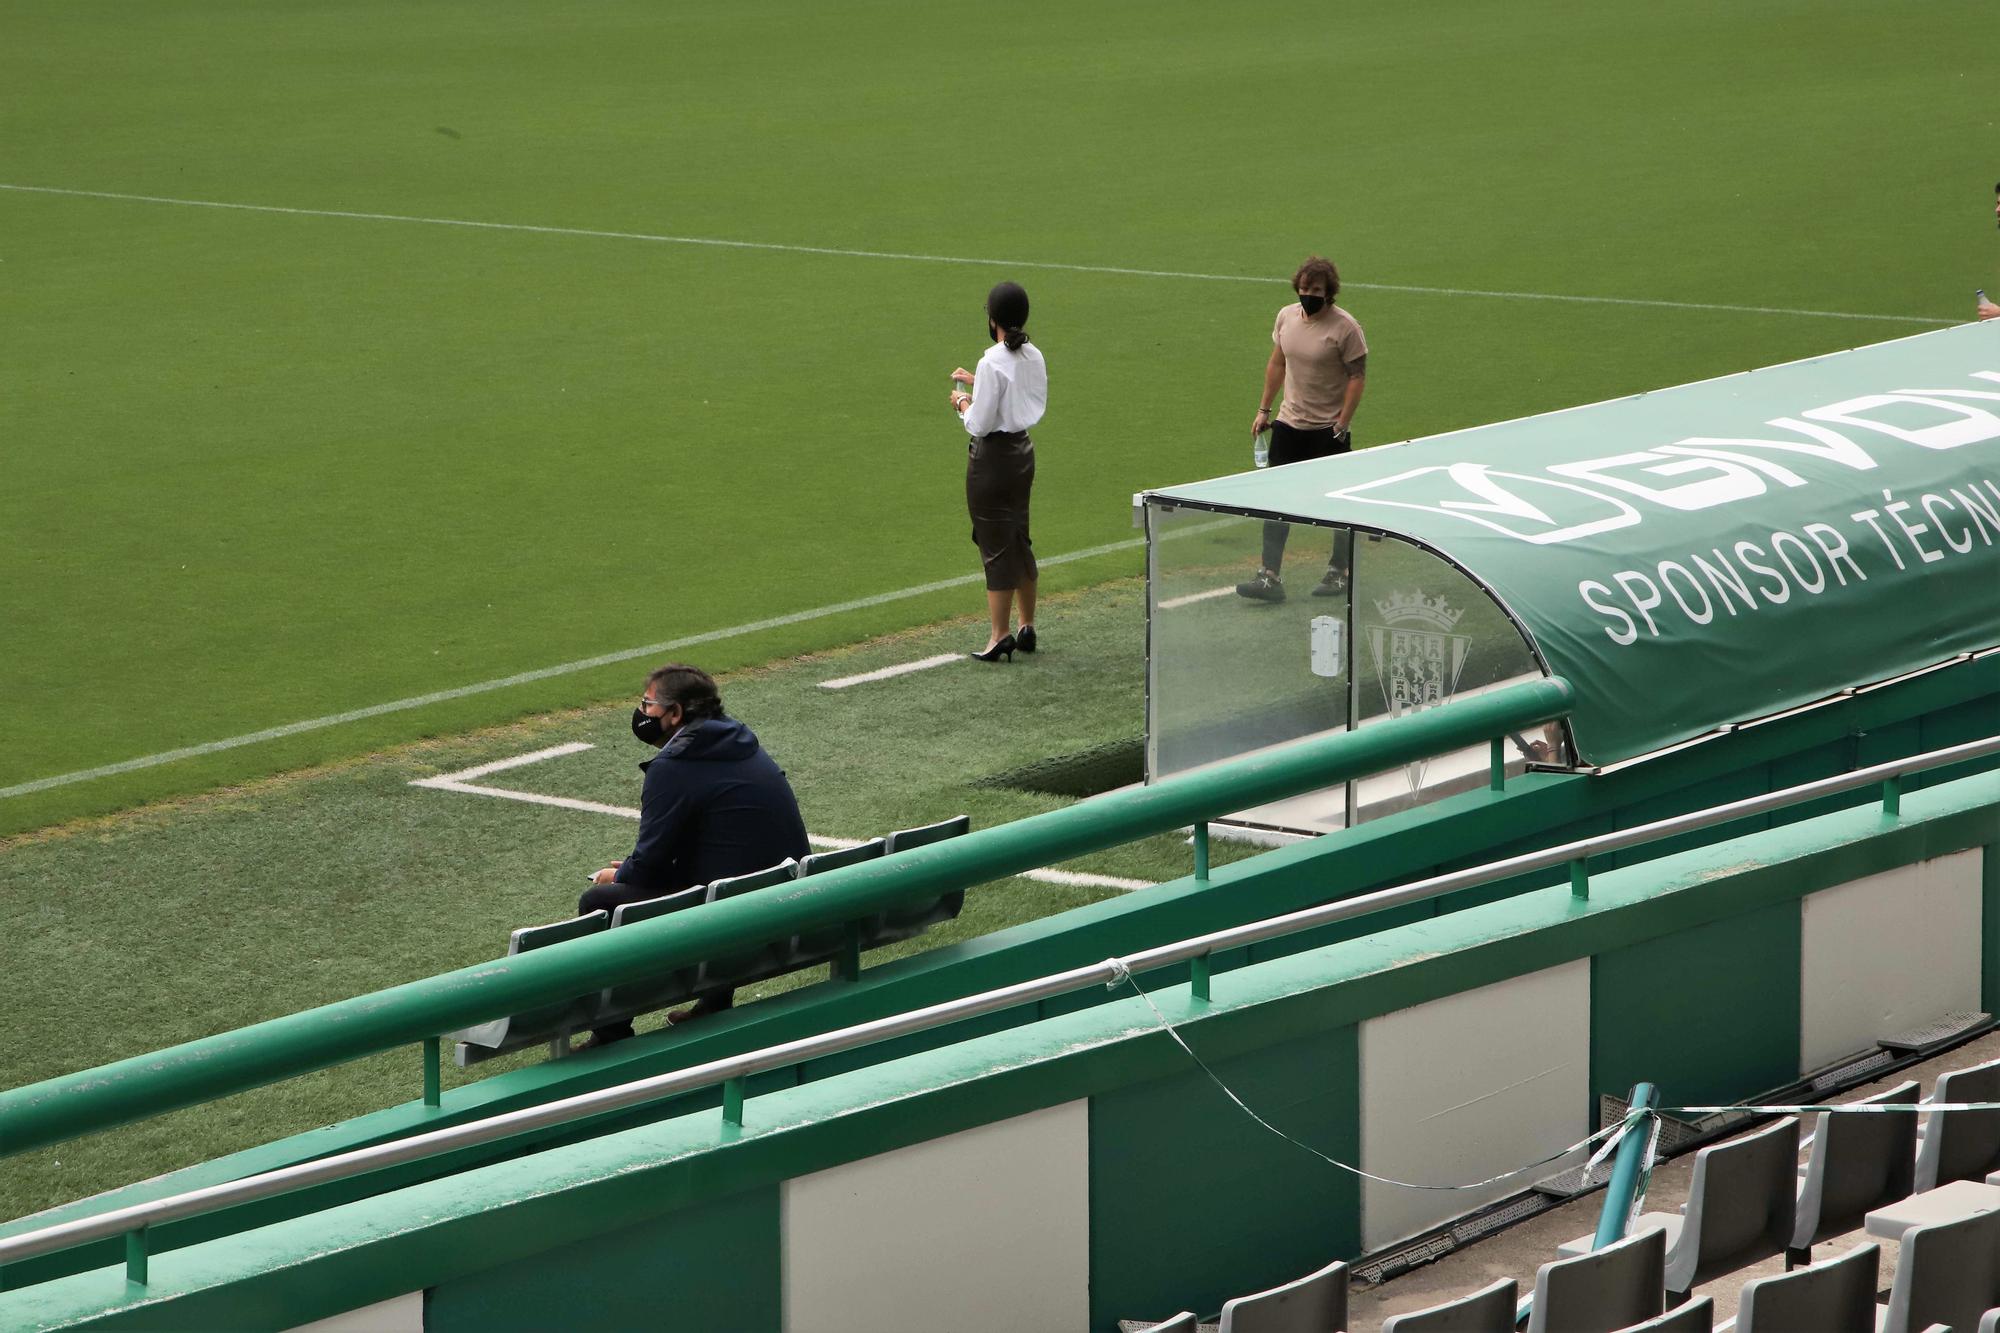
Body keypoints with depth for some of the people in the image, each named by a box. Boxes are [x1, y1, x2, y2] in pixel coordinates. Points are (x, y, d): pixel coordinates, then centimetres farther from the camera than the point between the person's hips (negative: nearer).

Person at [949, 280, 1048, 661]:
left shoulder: (993, 363, -20)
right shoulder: (1034, 358, 3)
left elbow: (979, 424, -20)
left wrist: (962, 402, 1)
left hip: (992, 456, -8)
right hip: (1022, 450, 8)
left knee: (995, 546, -1)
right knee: (1019, 540, 19)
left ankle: (1000, 635, 2)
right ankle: (1027, 627, 27)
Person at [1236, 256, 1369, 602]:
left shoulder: (1345, 327, -14)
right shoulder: (1287, 316, 5)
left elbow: (1357, 377, -12)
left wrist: (1341, 424, -18)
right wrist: (1264, 409, 14)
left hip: (1329, 430, -5)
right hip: (1289, 424, 5)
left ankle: (1339, 572, 21)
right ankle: (1269, 576, 0)